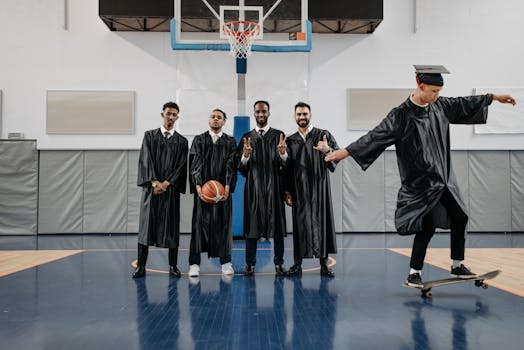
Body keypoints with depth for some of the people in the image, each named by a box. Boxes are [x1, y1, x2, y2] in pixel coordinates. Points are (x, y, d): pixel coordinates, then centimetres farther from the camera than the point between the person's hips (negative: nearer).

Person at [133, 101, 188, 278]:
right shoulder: (150, 136, 8)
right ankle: (140, 266, 3)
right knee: (146, 225, -1)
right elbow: (145, 160, -1)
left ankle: (173, 265, 10)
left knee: (172, 226, 2)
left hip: (171, 189, 1)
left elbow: (181, 166, 1)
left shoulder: (181, 141, 9)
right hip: (151, 187, 0)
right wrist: (154, 182, -13)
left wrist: (166, 183, -11)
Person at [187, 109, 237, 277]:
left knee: (223, 223, 4)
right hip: (202, 188, 0)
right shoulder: (199, 140, 9)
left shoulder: (230, 142, 10)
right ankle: (194, 263, 3)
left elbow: (231, 165, 0)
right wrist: (198, 185, -13)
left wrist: (227, 186, -13)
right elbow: (195, 164, 0)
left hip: (223, 189, 1)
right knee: (200, 223, -1)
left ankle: (225, 262, 13)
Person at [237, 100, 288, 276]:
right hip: (253, 187, 1)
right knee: (252, 224, 2)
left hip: (274, 187, 0)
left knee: (277, 224, 2)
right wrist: (245, 155, -15)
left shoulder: (278, 135, 6)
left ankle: (279, 263, 10)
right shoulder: (247, 137, 9)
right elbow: (240, 167, 4)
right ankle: (250, 263, 10)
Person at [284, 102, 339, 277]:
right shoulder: (290, 141, 11)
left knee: (321, 221, -1)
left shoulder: (323, 135, 4)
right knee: (300, 223, 1)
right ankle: (297, 264, 7)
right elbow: (287, 169, 10)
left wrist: (328, 150, -25)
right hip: (299, 190, 2)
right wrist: (287, 191, 4)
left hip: (319, 188, -2)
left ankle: (324, 264, 6)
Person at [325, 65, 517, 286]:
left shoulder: (440, 106, 4)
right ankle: (414, 274, 6)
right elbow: (377, 135, -18)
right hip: (421, 183, -7)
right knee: (428, 226, -8)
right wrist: (346, 151, -24)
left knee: (459, 219, 8)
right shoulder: (402, 114, -15)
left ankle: (457, 266, 24)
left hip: (444, 178, 7)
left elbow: (463, 104, 20)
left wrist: (494, 97, 28)